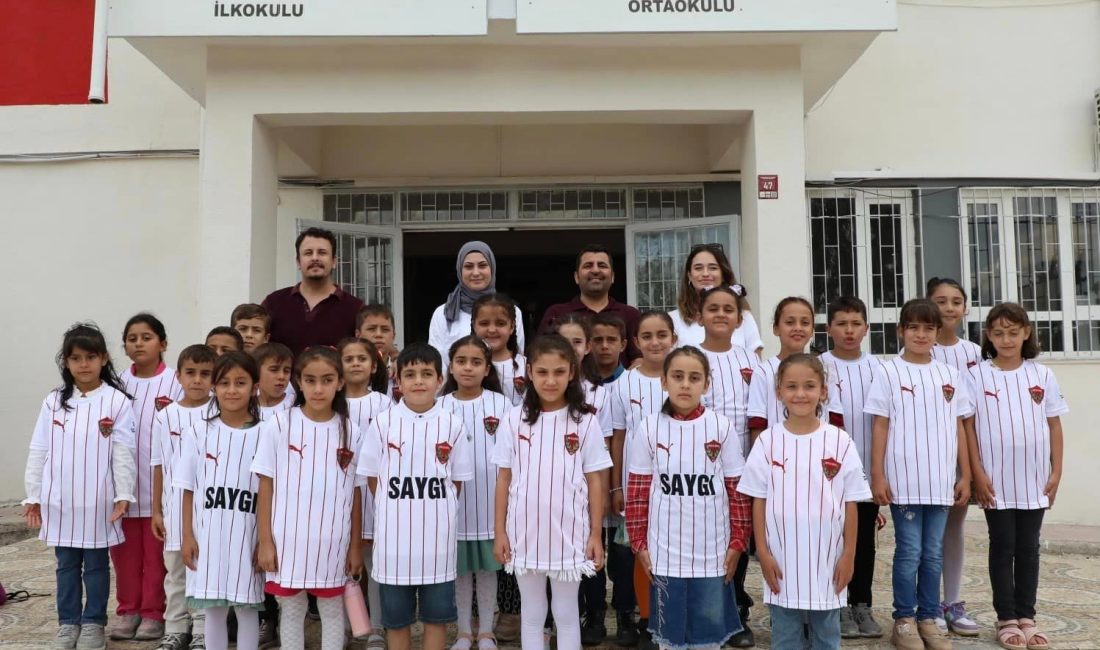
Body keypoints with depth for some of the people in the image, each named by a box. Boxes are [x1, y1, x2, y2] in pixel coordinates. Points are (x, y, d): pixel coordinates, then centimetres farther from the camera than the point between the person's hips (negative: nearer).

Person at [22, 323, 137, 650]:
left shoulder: (117, 401, -7)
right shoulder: (53, 401, 3)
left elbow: (123, 453, -7)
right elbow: (39, 451, 6)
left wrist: (123, 495, -10)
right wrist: (33, 496, 5)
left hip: (98, 501, -3)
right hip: (60, 500, 3)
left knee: (96, 564, 10)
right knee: (66, 564, 14)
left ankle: (93, 623, 23)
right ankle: (68, 623, 27)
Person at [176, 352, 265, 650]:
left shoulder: (264, 434, -4)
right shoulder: (198, 433, 0)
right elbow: (189, 490, 4)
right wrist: (188, 536, 1)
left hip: (247, 536, -1)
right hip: (208, 536, 1)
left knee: (247, 608, 9)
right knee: (213, 609, 11)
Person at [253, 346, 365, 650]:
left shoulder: (351, 432, -2)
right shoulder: (278, 425, -6)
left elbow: (356, 493, 3)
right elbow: (266, 487, -2)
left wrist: (355, 546, 4)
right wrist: (265, 541, -5)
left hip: (333, 542, 1)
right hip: (288, 540, -1)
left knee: (333, 610, 14)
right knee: (291, 610, 13)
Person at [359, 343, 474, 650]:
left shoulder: (452, 424, -3)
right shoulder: (383, 422, -3)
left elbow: (457, 479, 6)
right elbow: (372, 477, 4)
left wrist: (436, 511, 4)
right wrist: (397, 512, 4)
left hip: (437, 533, 0)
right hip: (394, 533, 0)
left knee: (437, 614, 11)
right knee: (396, 616, 12)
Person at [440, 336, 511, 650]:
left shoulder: (501, 404, -3)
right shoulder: (440, 406, -2)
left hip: (490, 502, 0)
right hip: (454, 503, 1)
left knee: (487, 568, 11)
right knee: (460, 569, 12)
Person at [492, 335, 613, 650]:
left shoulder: (586, 423, -4)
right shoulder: (513, 421, -2)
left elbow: (594, 481, 0)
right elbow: (504, 479, 3)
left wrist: (596, 534, -1)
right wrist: (499, 531, 2)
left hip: (569, 534, -1)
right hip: (524, 533, 1)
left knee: (567, 614, 13)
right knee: (532, 614, 15)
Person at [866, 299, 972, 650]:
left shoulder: (949, 375, 9)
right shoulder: (888, 373, -2)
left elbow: (958, 427, 11)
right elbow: (880, 427, -3)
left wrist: (965, 475, 8)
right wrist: (877, 475, -7)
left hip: (941, 480, 3)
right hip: (903, 479, -3)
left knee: (934, 553, 10)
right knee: (909, 551, 2)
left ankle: (928, 618, 21)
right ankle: (904, 620, 14)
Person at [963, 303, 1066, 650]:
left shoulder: (1042, 375, 4)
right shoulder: (976, 375, -4)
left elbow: (1054, 426, 7)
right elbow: (968, 426, -3)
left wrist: (1056, 471, 2)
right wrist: (978, 473, -8)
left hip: (1034, 480, 2)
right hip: (996, 480, -2)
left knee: (1028, 548, 10)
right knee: (1002, 548, 5)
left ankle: (1026, 617, 20)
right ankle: (1007, 619, 14)